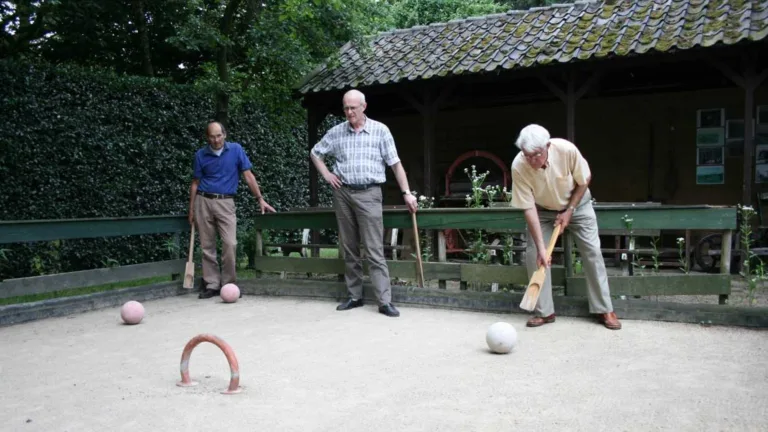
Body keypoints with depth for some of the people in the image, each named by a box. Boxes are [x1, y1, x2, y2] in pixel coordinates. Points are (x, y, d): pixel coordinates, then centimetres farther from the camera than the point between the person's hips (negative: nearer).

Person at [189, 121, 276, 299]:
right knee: (207, 246, 3)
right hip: (203, 201, 2)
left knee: (230, 243, -12)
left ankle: (228, 284, 2)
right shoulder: (200, 155, 4)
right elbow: (195, 183, 9)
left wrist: (260, 199, -4)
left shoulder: (236, 149, 1)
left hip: (225, 203, -1)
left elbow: (248, 176, 1)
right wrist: (191, 210, 7)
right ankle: (212, 285, 12)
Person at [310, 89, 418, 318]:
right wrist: (326, 175, 8)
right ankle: (355, 296, 18)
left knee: (374, 250, -7)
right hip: (342, 193, 3)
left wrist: (407, 193, -6)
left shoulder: (380, 130, 0)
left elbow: (395, 164, -1)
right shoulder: (336, 132, 7)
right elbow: (315, 153, 22)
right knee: (349, 248, 9)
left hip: (369, 194, -3)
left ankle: (385, 301, -6)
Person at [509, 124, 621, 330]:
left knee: (592, 252, -5)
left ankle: (604, 309, 6)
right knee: (533, 255, -11)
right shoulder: (518, 167, -33)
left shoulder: (567, 150, -34)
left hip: (577, 204, 0)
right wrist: (541, 247, -31)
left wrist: (569, 211, -17)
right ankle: (544, 311, 2)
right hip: (543, 210, 1)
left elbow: (585, 180, -13)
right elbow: (529, 209, -27)